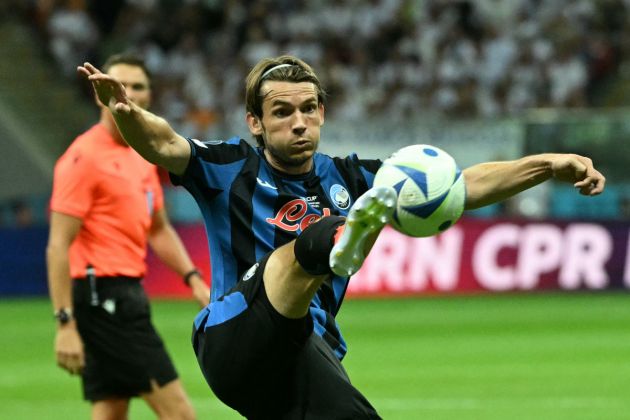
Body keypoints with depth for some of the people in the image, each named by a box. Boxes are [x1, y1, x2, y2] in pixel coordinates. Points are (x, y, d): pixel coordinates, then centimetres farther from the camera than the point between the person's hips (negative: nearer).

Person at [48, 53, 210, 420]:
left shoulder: (142, 157, 15)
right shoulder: (85, 157, -12)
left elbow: (159, 230, 27)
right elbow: (58, 246, -16)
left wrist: (194, 279, 11)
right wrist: (65, 324, -22)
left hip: (126, 293, 9)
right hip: (102, 293, -9)